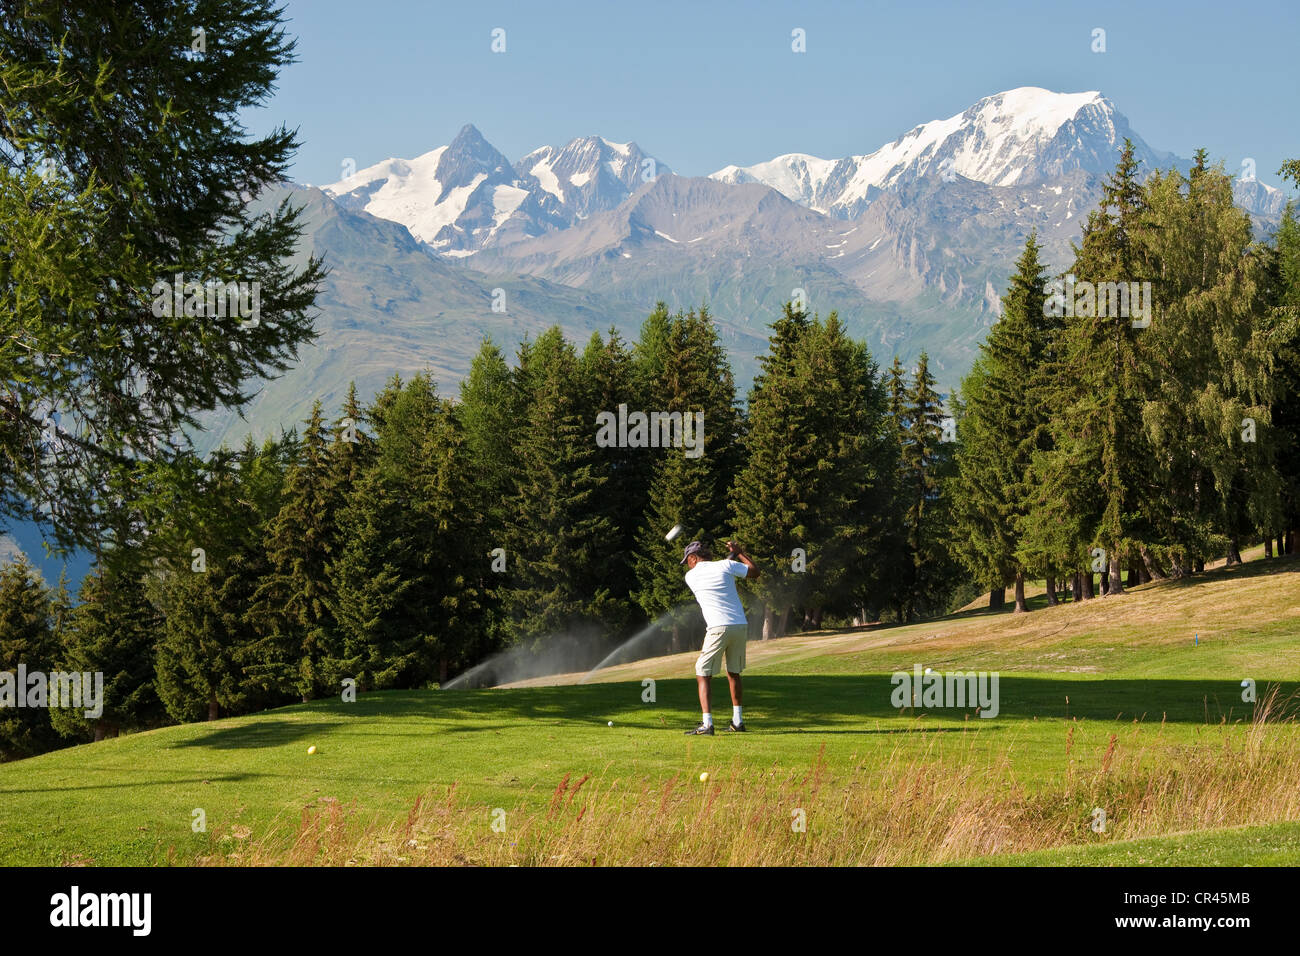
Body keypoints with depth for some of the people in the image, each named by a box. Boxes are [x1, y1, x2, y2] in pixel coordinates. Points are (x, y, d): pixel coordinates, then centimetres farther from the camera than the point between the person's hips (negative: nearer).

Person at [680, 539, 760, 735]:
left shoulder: (691, 576, 5)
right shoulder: (725, 566, 6)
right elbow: (755, 572, 15)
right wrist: (739, 552, 25)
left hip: (718, 629, -4)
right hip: (741, 627, 4)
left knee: (703, 675, 1)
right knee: (733, 673, 20)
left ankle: (707, 724, -13)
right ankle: (737, 721, 22)